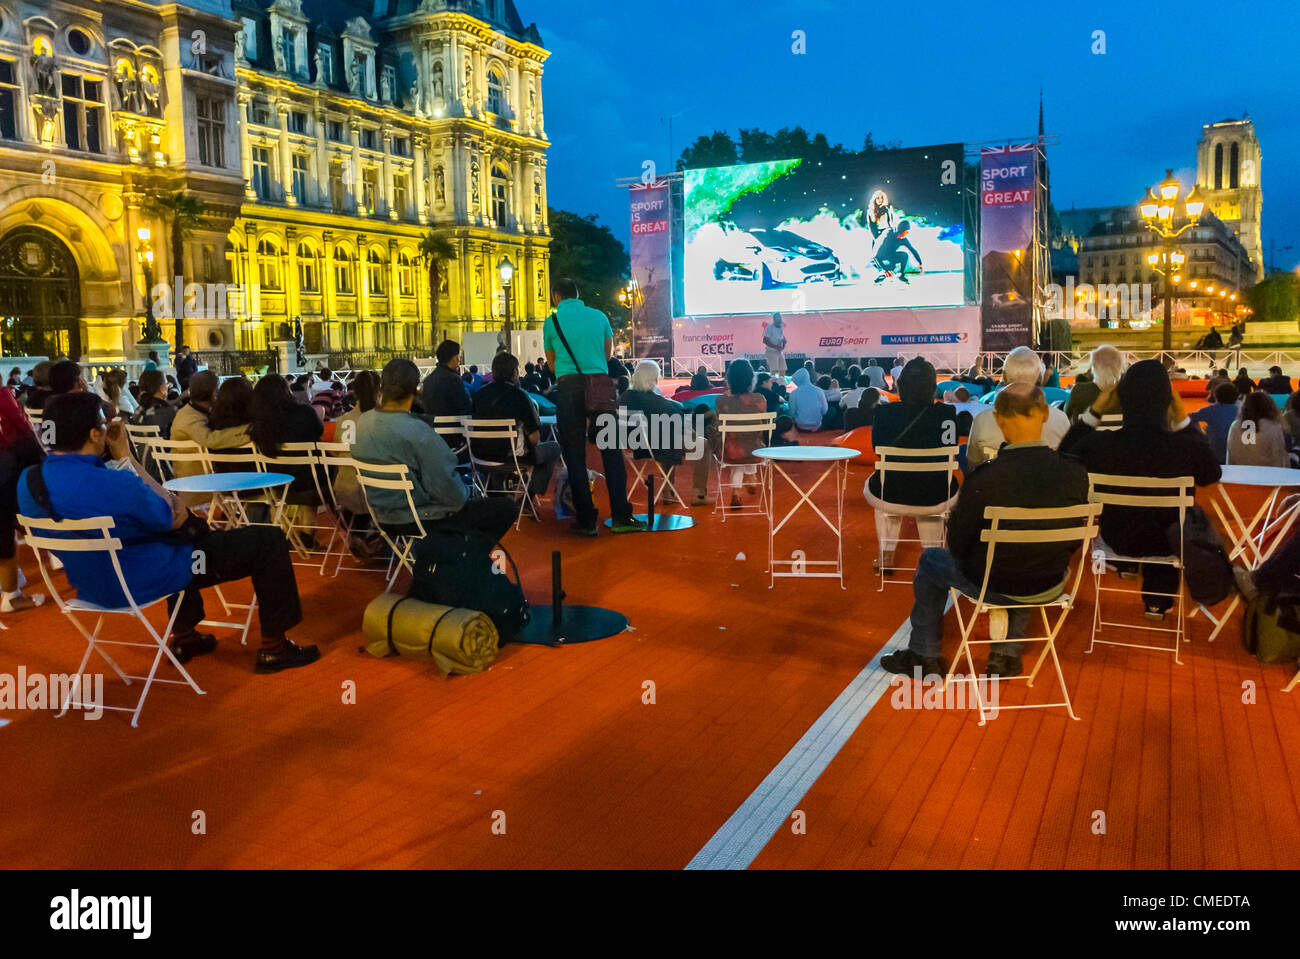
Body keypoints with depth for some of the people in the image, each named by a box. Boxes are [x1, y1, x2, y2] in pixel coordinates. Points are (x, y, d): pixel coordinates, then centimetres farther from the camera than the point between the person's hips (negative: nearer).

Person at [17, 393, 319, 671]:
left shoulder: (28, 480, -6)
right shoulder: (115, 485, -31)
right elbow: (173, 517, -13)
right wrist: (127, 458, -9)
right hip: (142, 584, -9)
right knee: (268, 540, -2)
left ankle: (183, 636, 41)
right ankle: (274, 647, 10)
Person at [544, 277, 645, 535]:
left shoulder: (552, 321, 7)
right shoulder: (599, 316, 11)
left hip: (568, 387, -1)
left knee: (575, 455, 4)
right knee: (611, 451, 5)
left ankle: (586, 520, 4)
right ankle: (621, 516, 3)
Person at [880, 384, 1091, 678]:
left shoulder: (984, 478, -26)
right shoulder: (1075, 473, -14)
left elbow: (957, 543, -14)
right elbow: (1074, 540, 0)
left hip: (994, 587, -4)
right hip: (1051, 588, 4)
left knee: (931, 561, 25)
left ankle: (924, 656, 39)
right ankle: (1007, 654, 42)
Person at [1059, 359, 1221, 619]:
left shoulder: (1100, 444, -29)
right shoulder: (1187, 446, -29)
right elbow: (1211, 475, -3)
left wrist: (1095, 411, -7)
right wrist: (1184, 421, -6)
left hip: (1118, 539, 0)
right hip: (1166, 541, 0)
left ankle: (1126, 565, 59)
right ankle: (1158, 601, 47)